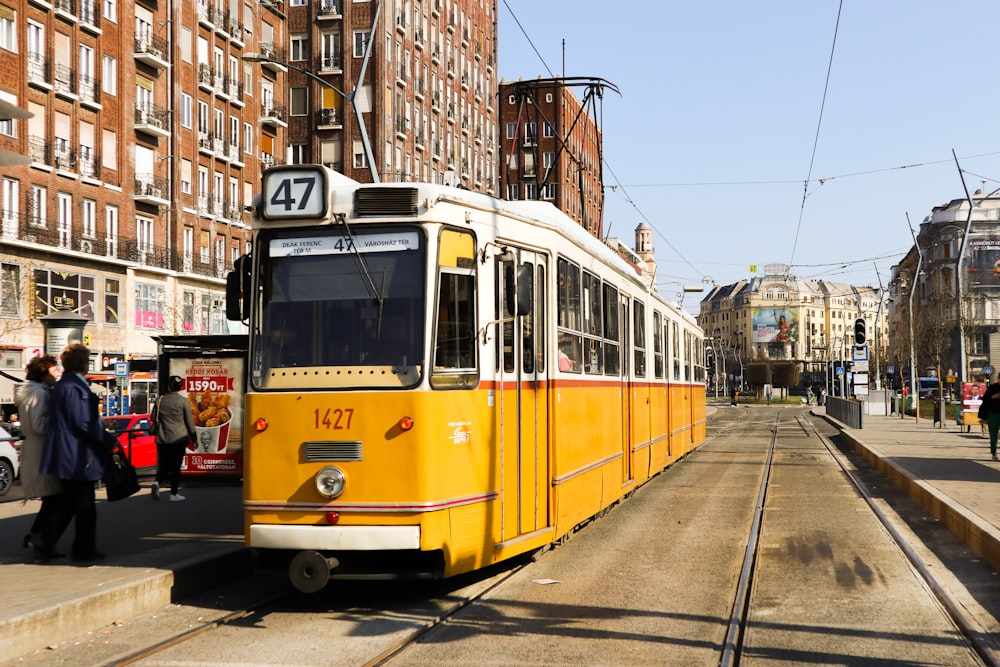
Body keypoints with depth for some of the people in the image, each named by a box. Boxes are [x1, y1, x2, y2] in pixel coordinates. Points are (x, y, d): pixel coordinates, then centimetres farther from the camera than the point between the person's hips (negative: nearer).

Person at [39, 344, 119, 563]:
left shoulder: (61, 386, 14)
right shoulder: (74, 387, -18)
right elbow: (82, 423, -21)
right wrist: (110, 440, -14)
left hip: (66, 456, 10)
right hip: (78, 456, -10)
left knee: (68, 503, 17)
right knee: (85, 506, 1)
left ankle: (45, 542, 16)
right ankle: (84, 550, 9)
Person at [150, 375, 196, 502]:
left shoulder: (160, 400, 0)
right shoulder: (184, 401, -8)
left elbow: (153, 418, 10)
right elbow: (189, 421, -4)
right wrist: (193, 438, 7)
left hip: (162, 439, 3)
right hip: (179, 438, -2)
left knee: (163, 465, 13)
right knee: (176, 466, 6)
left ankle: (156, 482, -15)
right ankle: (174, 494, 8)